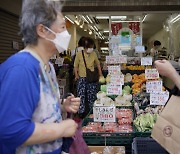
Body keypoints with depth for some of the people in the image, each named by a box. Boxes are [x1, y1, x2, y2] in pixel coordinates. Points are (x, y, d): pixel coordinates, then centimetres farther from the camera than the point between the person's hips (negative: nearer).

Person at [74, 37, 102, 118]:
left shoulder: (94, 54, 1)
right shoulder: (79, 54, -6)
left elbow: (98, 64, 15)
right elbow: (76, 66, 2)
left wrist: (100, 74, 11)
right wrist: (76, 75, -8)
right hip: (82, 78, -2)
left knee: (92, 95, 6)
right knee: (81, 95, -6)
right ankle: (81, 112, 5)